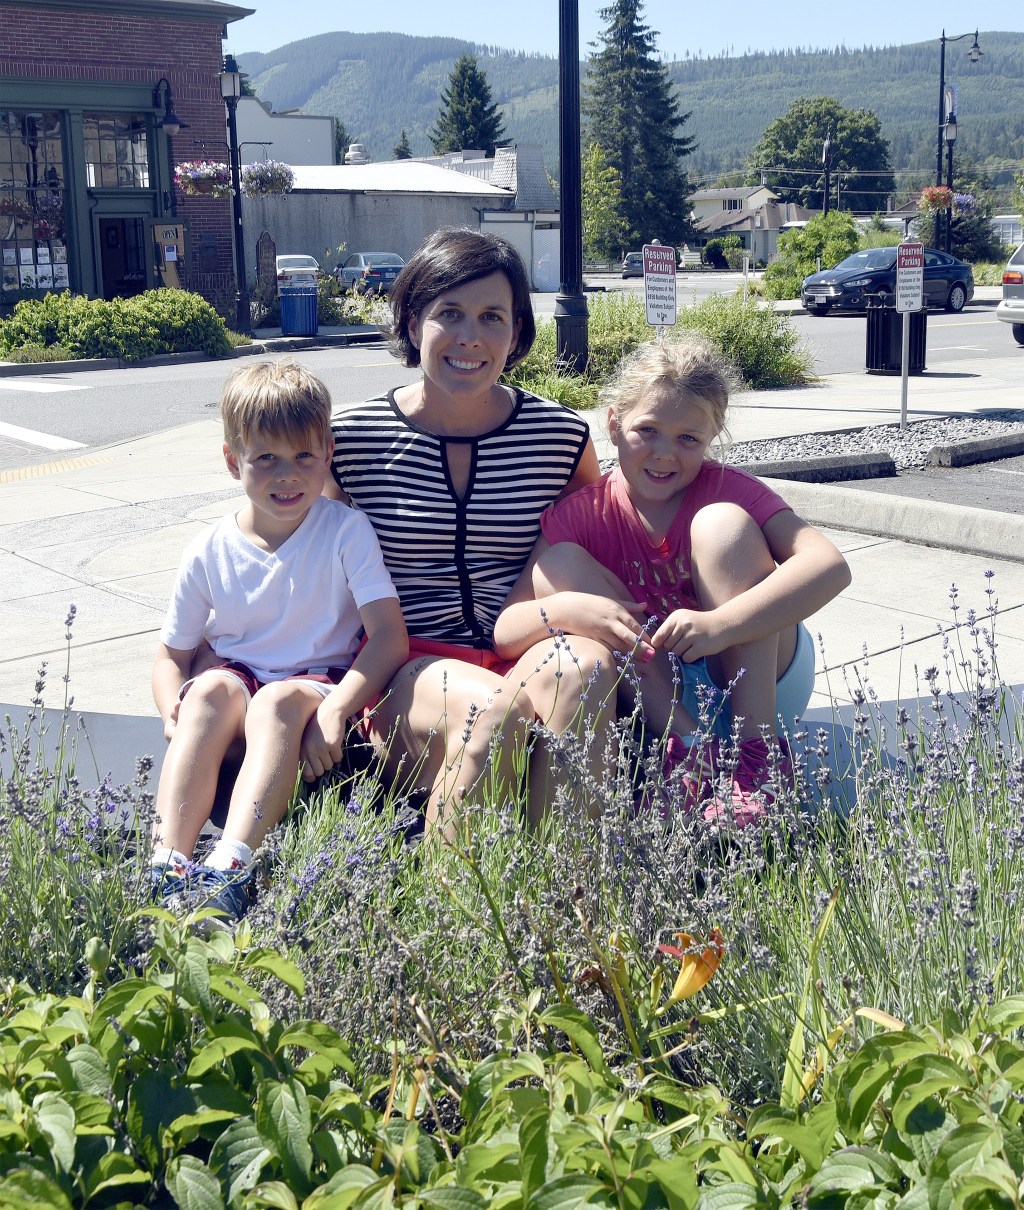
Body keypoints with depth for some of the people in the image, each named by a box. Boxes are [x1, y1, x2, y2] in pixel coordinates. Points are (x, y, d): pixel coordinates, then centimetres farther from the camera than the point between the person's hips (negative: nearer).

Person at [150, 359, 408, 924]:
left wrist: (335, 709, -27)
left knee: (277, 700, -35)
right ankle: (169, 864, -42)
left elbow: (390, 637, -13)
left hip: (320, 687, -2)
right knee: (211, 688, -31)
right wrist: (175, 713, -14)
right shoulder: (210, 552, 2)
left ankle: (229, 870, -50)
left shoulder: (346, 532, -6)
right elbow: (171, 655, 9)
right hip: (235, 686, 2)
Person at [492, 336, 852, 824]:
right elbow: (505, 632, -13)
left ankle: (759, 745, -26)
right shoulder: (579, 515, -5)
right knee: (558, 562, -16)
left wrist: (722, 623, -38)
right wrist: (564, 610, -36)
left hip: (760, 681, -2)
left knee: (720, 521, -21)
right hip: (651, 692, 2)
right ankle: (689, 745, -24)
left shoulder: (727, 489, -9)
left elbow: (830, 566, -25)